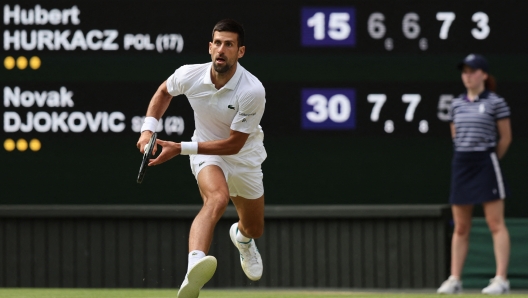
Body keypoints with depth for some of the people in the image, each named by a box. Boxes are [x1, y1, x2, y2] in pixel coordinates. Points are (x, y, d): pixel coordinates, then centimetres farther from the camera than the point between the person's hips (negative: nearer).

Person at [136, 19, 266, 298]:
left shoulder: (252, 91, -30)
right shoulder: (189, 76, -20)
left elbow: (234, 144, -27)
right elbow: (164, 91, 7)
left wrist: (181, 148, -29)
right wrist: (148, 129, -6)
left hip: (244, 158, 1)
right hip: (207, 156, -1)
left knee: (254, 230, 19)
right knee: (217, 198, -36)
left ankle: (241, 237, 63)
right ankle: (193, 271, -62)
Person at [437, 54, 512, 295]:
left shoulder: (495, 103, -4)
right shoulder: (457, 104, 11)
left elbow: (505, 137, 1)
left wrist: (490, 159, 7)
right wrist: (466, 156, 14)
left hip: (486, 163, -5)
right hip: (461, 164, 6)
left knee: (496, 224, -6)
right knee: (460, 227, 7)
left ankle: (501, 279, -8)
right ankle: (454, 279, 8)